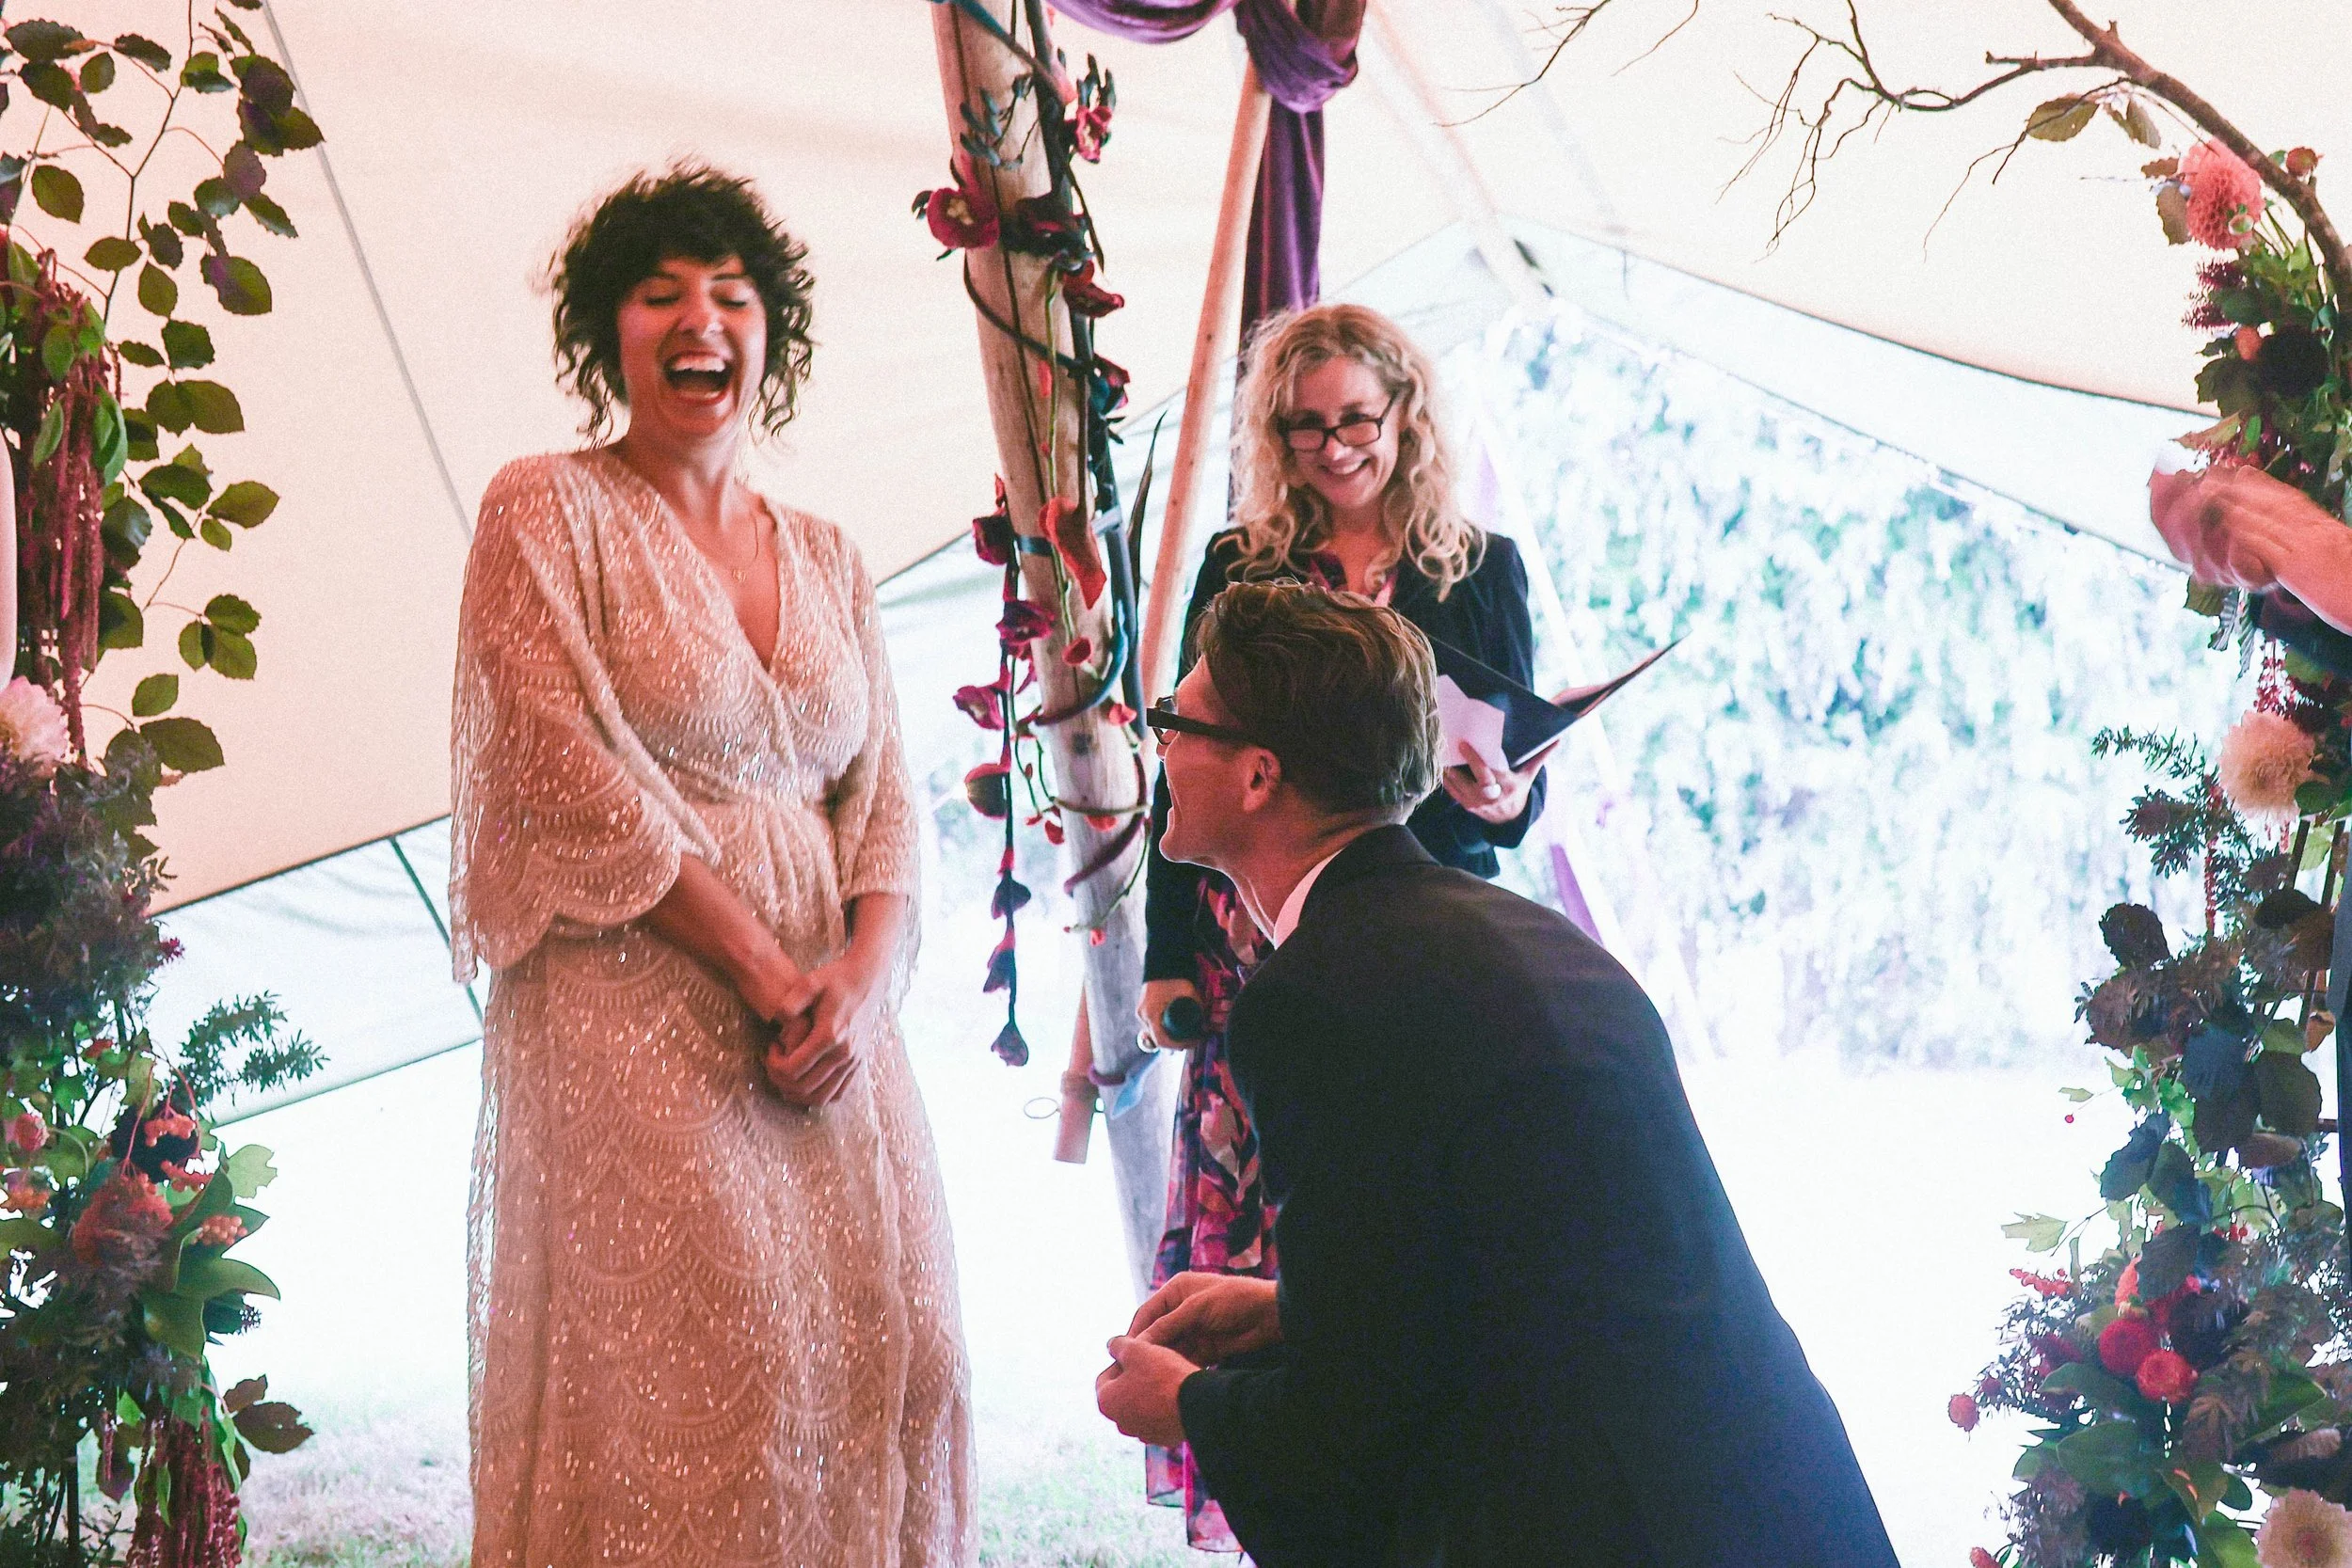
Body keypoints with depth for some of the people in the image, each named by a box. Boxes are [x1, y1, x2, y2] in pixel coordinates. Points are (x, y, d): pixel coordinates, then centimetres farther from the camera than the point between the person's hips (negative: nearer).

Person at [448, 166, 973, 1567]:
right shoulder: (548, 511, 0)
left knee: (892, 1339, 1)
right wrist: (761, 965, -13)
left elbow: (888, 795, 11)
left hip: (830, 1012, 6)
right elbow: (572, 779, -9)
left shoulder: (825, 559, 17)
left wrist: (861, 980, -8)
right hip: (637, 1017, -5)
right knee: (712, 1354, -11)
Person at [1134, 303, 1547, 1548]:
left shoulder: (1480, 570, 8)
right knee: (1257, 1230, -3)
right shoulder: (1239, 569, 8)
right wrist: (1165, 960, 2)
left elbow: (1522, 778, 11)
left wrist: (1507, 801, -14)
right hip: (1260, 948, 0)